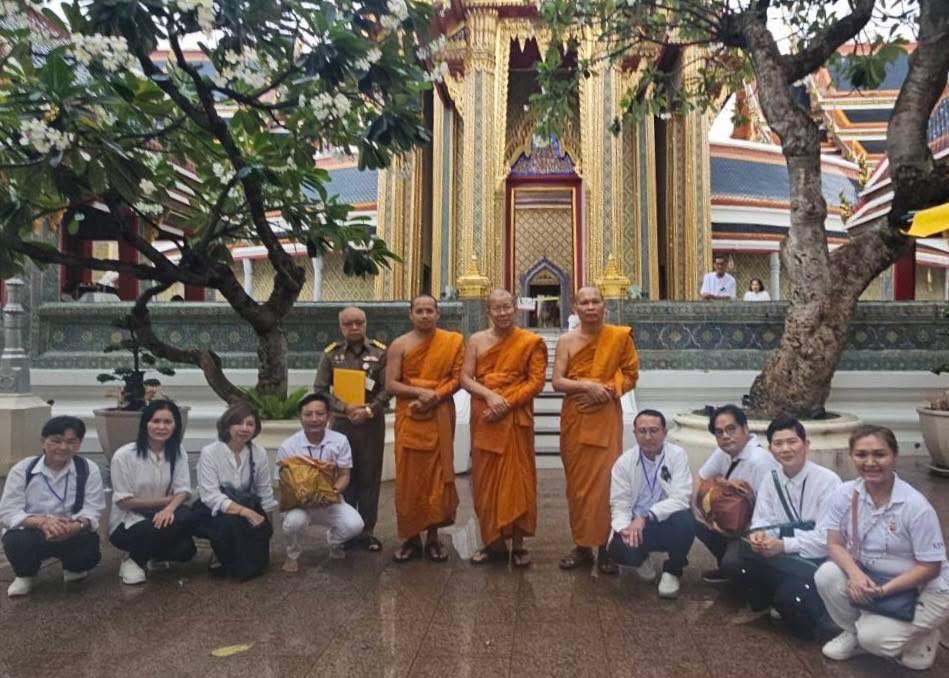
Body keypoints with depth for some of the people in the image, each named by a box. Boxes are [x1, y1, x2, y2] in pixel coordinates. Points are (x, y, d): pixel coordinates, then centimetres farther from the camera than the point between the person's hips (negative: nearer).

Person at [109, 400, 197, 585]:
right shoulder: (124, 455, -15)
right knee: (163, 530, -34)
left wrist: (169, 508, -30)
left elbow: (183, 490, -8)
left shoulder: (178, 452, -3)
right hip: (127, 522, -5)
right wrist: (165, 500, -13)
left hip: (162, 514, 5)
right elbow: (123, 501, -14)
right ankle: (134, 560, 0)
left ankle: (156, 556, 8)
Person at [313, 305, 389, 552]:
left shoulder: (380, 352, 0)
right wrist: (345, 408, -13)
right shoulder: (331, 353, 3)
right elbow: (320, 389, 0)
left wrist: (369, 410, -16)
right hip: (341, 422, 1)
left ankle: (367, 531, 17)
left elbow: (388, 388, -3)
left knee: (369, 477, 6)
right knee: (343, 476, 7)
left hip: (372, 423, 0)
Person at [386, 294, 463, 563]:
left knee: (438, 475, 3)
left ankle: (433, 536, 15)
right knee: (408, 476, 2)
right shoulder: (399, 345, 1)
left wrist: (434, 397, -16)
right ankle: (410, 537, 13)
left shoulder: (452, 341, 2)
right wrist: (420, 392, -17)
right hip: (409, 418, 0)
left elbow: (457, 378, -2)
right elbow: (390, 385, -4)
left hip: (439, 417, 0)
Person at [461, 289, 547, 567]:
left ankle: (518, 543, 11)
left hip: (516, 418, -3)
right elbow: (465, 378, 1)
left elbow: (536, 381, -6)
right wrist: (489, 395, -16)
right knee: (485, 479, 7)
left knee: (516, 479, 1)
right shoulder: (476, 340, 7)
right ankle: (493, 541, 19)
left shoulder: (531, 342, 0)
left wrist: (507, 403, -15)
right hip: (484, 418, 3)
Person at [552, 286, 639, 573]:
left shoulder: (620, 336, -1)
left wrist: (607, 390, -13)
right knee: (577, 480, 7)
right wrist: (588, 386, -18)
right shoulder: (566, 341, 1)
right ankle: (581, 544, 18)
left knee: (605, 479, -2)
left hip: (606, 417, -1)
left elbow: (631, 375, 2)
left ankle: (607, 546, 10)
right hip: (574, 418, 2)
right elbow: (557, 381, -4)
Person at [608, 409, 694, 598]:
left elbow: (681, 498, -19)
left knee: (685, 521, -34)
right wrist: (625, 528, -27)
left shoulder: (677, 455, -8)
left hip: (669, 523, 0)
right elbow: (619, 504, -5)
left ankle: (672, 571, -2)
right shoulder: (624, 462, -3)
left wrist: (646, 517, -30)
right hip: (636, 526, 1)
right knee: (620, 549, -30)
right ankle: (642, 559, 12)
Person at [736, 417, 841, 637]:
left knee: (790, 596, -32)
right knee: (739, 561, -24)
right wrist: (758, 536, -21)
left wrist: (784, 545, -26)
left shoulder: (827, 480, -14)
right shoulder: (770, 479, 5)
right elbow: (762, 521, 4)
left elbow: (828, 536, -19)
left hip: (819, 562, -5)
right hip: (783, 559, 5)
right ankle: (764, 606, 6)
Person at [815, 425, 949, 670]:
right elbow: (835, 544, -8)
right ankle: (853, 633, 4)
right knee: (827, 574, -23)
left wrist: (883, 590, -26)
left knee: (872, 637, -23)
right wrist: (855, 574, -29)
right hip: (869, 579, 4)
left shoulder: (916, 506, -24)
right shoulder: (844, 495, -12)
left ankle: (921, 638, 11)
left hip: (924, 591, -4)